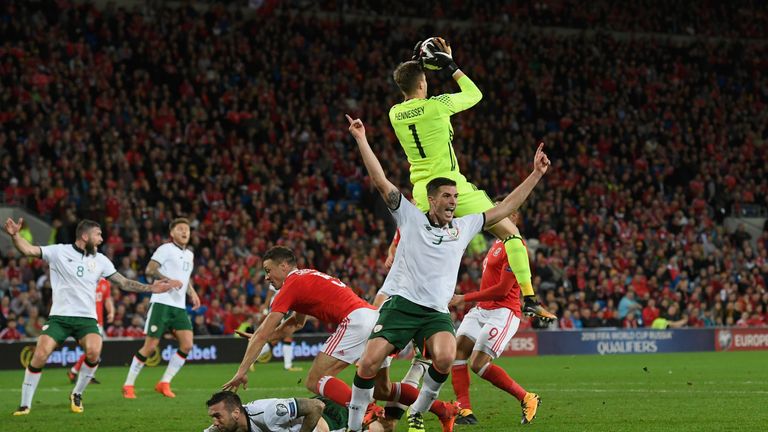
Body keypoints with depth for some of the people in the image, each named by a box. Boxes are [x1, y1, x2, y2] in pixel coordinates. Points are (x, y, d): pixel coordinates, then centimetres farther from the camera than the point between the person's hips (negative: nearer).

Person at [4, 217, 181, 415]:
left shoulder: (100, 260, 8)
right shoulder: (59, 252, -3)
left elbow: (124, 283, 13)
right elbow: (28, 249, -12)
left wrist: (151, 288, 5)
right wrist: (14, 235, -30)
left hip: (87, 318, 2)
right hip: (59, 316, -2)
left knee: (94, 352, -25)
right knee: (40, 355, -18)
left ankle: (77, 395, -1)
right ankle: (25, 404, -2)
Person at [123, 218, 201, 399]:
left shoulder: (189, 255, 19)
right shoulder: (166, 249, -5)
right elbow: (150, 270, -14)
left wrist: (192, 292, 15)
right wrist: (168, 281, -25)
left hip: (180, 307, 7)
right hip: (161, 303, -7)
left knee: (187, 345, -7)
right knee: (150, 346, -7)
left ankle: (164, 383, 3)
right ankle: (128, 385, 5)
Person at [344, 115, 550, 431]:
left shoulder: (464, 227, 15)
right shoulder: (410, 217, 7)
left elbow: (505, 208, 17)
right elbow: (381, 181, 0)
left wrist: (536, 174, 14)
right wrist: (362, 140, -7)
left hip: (436, 312, 2)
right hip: (401, 303, -2)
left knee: (445, 358, -28)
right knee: (369, 363, -17)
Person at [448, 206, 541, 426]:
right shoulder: (497, 244, 17)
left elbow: (502, 289, -17)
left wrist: (465, 298, -14)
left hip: (502, 312, -9)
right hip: (482, 310, 9)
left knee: (478, 364, -15)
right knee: (457, 351, -6)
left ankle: (527, 399, 0)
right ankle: (465, 412, -9)